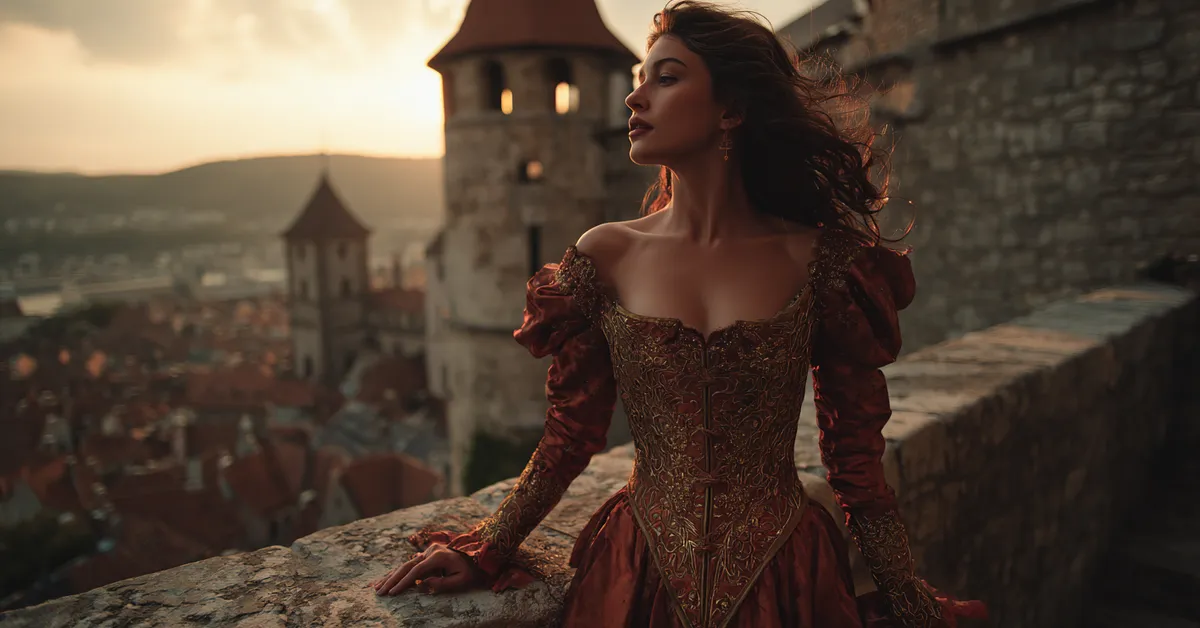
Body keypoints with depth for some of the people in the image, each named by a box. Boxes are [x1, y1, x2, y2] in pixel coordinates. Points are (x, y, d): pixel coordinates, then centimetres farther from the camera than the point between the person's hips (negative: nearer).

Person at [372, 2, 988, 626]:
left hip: (784, 576, 0)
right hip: (639, 574, 1)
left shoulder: (814, 259, -9)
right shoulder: (605, 256, -6)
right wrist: (486, 551, 1)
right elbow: (569, 434, 1)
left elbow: (856, 456, -4)